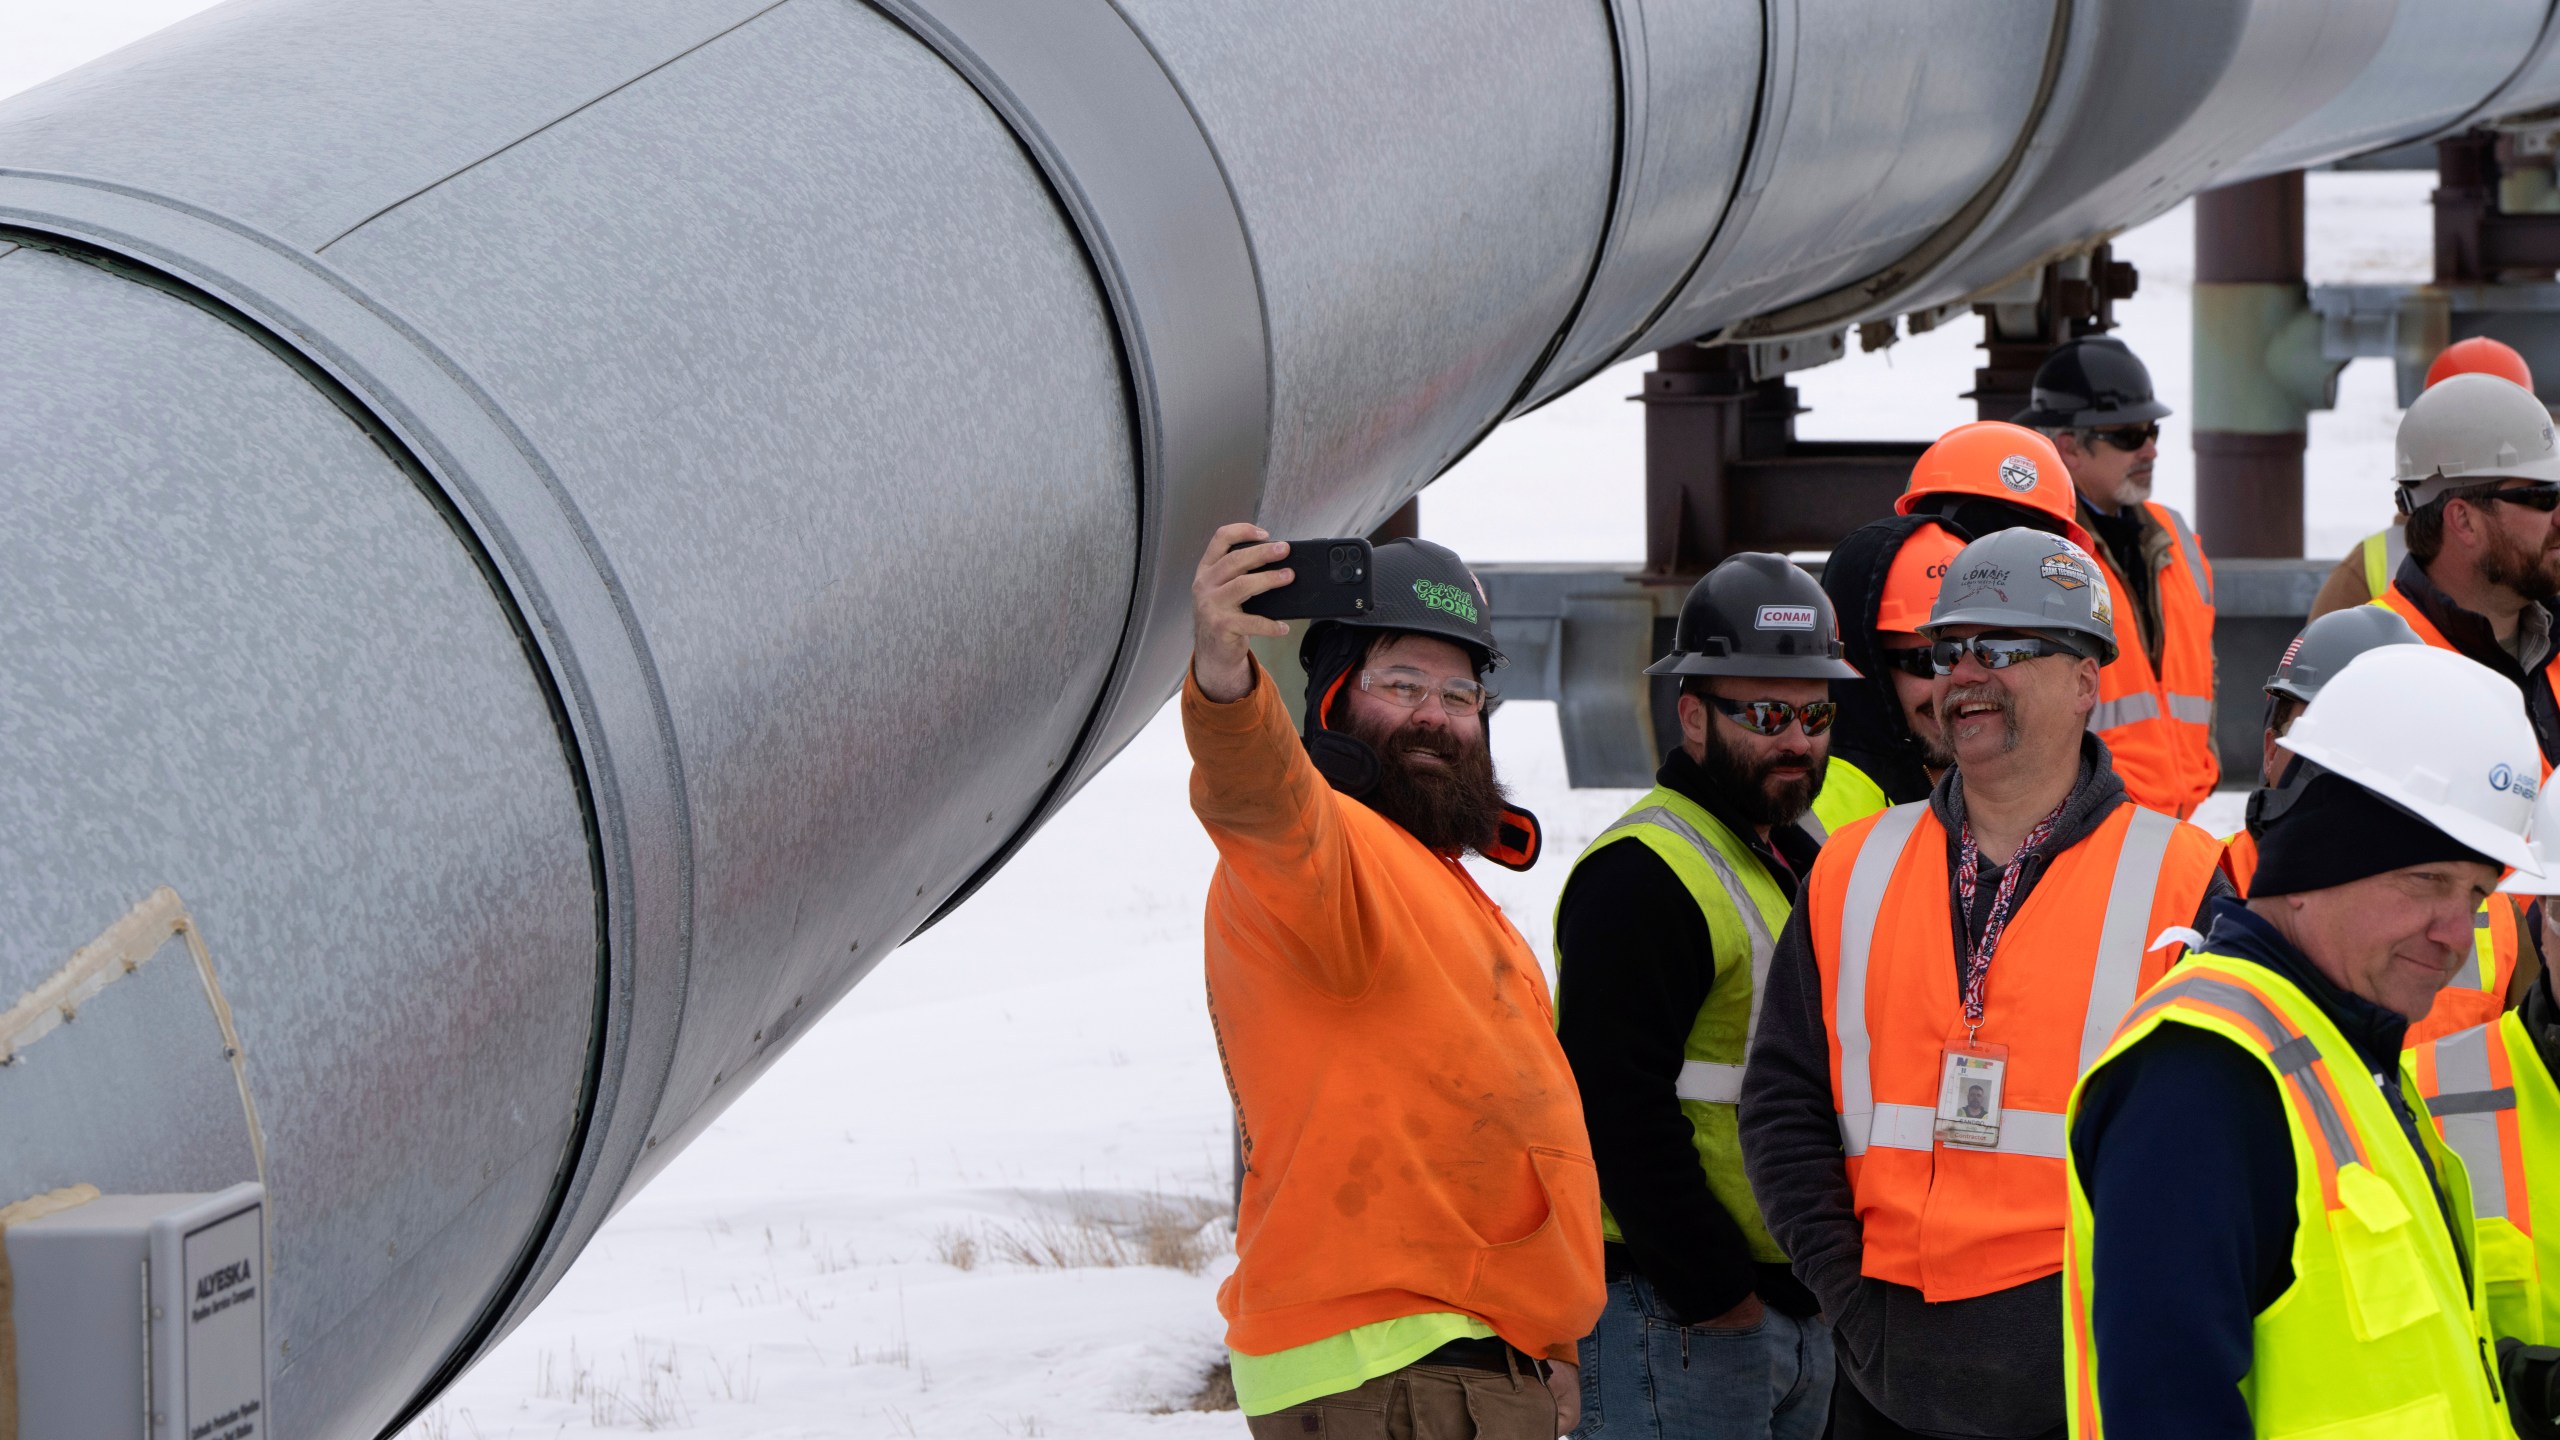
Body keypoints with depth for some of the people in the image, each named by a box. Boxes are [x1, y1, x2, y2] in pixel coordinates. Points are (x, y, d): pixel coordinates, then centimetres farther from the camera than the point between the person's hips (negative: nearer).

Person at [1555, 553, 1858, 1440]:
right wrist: (1714, 1291, -17)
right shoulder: (1642, 878, -13)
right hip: (1672, 1316, -9)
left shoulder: (1803, 860, 17)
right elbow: (1618, 1108, -20)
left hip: (1797, 1311, 9)